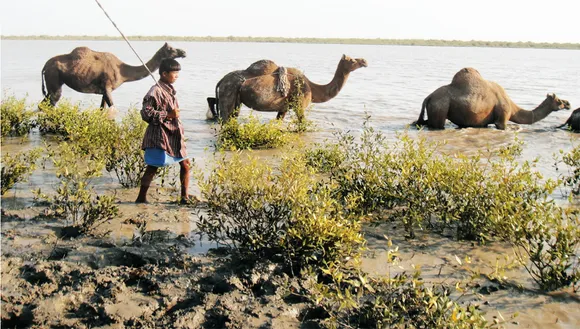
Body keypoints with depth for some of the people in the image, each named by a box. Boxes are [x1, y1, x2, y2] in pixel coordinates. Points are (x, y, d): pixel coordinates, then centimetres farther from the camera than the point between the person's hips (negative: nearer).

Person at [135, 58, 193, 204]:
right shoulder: (155, 91, -15)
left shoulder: (169, 90, 12)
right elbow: (146, 113, -20)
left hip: (174, 135, 9)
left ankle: (185, 197, 19)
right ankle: (141, 198, 9)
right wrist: (168, 115, -23)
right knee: (152, 168, -2)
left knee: (185, 163, 9)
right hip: (159, 137, -9)